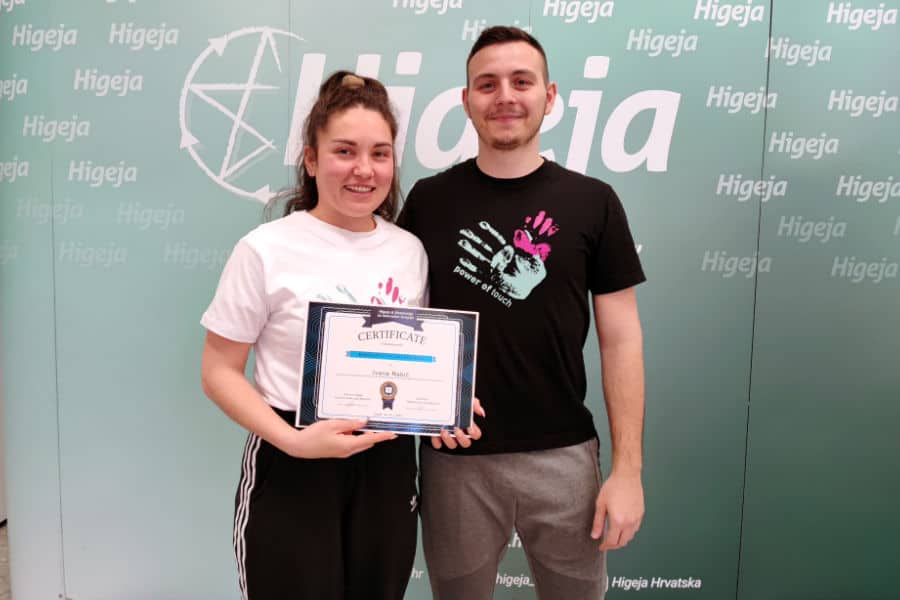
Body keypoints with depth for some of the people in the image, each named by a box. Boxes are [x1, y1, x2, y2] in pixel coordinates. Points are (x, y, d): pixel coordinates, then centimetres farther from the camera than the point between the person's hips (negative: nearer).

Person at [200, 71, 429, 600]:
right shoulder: (267, 250, -12)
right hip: (291, 469, -4)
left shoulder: (410, 250, 1)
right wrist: (292, 440, -21)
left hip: (388, 464, 4)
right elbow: (220, 372, -8)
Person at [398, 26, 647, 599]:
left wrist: (628, 468, -5)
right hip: (455, 457, 1)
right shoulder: (429, 200, 0)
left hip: (563, 455, 0)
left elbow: (621, 340, -2)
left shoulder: (592, 202, -2)